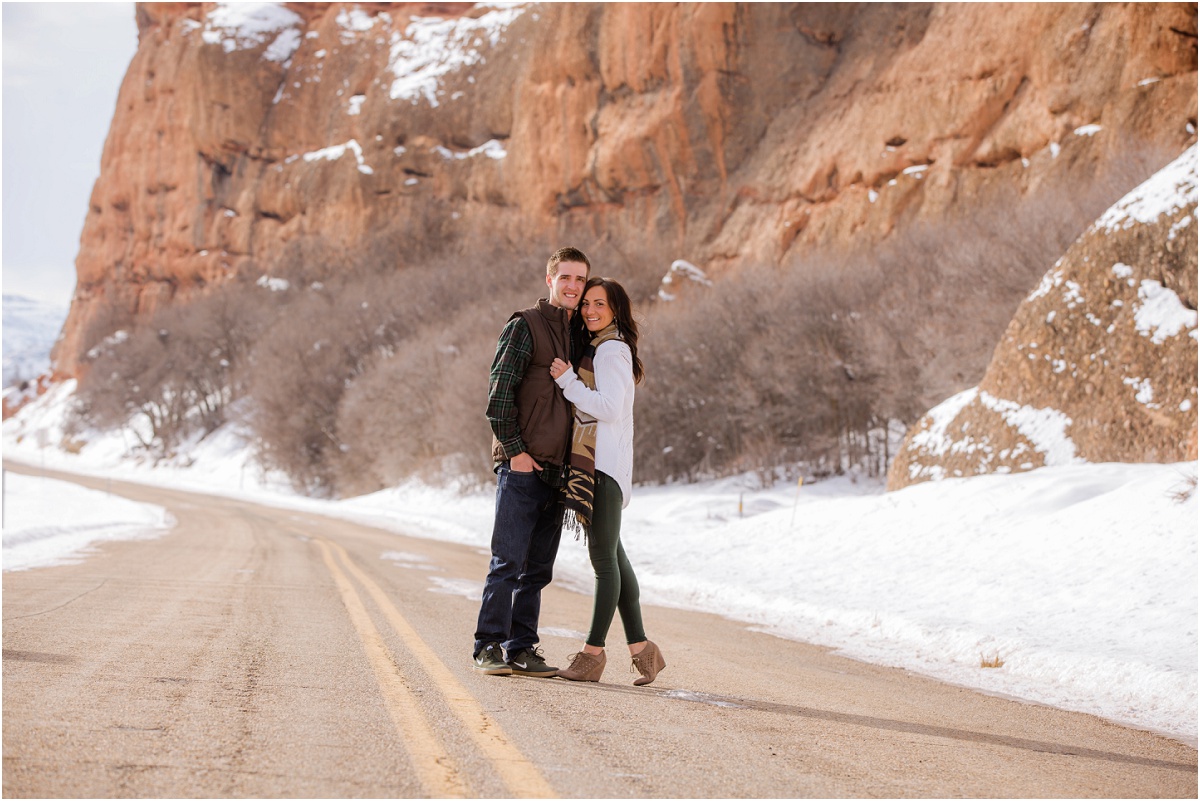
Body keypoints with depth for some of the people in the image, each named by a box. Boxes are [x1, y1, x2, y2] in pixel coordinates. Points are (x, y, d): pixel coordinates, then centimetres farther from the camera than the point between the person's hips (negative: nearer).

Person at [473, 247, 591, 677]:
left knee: (538, 568, 8)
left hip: (556, 468, 7)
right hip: (522, 465, -7)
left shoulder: (580, 335, 17)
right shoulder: (524, 326, -4)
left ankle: (522, 648, 13)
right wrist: (515, 449, -13)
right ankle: (489, 646, 0)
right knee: (508, 561, -6)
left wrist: (572, 463, 12)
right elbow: (499, 391, -9)